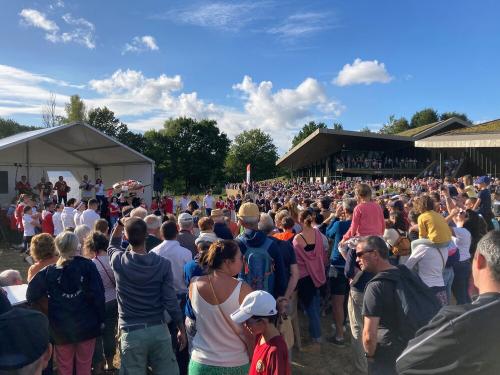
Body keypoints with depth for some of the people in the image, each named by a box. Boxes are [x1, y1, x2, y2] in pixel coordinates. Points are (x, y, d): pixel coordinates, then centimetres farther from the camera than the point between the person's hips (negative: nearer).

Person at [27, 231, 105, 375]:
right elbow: (98, 294, -13)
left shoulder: (48, 272, -8)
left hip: (62, 328, 1)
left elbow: (31, 296, -5)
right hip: (87, 325, 0)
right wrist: (101, 319, -3)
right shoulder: (87, 266, -11)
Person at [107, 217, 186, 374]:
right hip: (159, 329, 1)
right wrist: (181, 329, 3)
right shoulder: (163, 263, -10)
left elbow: (112, 246, 18)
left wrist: (119, 226, 24)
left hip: (131, 332, 0)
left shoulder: (119, 261, -9)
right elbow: (170, 301, -8)